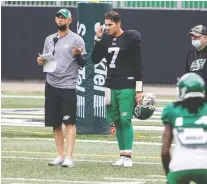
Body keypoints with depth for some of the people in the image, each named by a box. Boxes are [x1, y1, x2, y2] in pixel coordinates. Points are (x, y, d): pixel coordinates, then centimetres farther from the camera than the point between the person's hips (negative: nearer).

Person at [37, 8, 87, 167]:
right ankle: (60, 156, 15)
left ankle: (69, 158, -12)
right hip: (51, 85, 6)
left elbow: (83, 64, -3)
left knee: (69, 122, -9)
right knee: (55, 123, 8)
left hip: (68, 87, -6)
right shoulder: (49, 39, 15)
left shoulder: (76, 39, -1)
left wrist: (77, 55, -24)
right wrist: (41, 62, 0)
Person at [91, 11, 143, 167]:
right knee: (117, 122, 6)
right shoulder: (106, 39, 9)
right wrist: (98, 39, -1)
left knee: (126, 120, -10)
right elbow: (95, 60, 9)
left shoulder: (130, 39, -7)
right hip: (111, 86, 6)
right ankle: (122, 156, 11)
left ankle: (128, 156, -8)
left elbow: (138, 65, -7)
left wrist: (139, 89, -10)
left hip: (127, 87, -6)